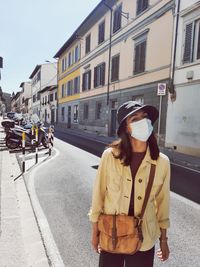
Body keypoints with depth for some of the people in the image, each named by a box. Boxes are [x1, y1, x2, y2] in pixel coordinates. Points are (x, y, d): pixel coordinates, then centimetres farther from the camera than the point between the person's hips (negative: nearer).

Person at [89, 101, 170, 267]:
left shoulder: (162, 162, -11)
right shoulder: (110, 156, -17)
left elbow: (162, 202, 0)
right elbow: (98, 194, -7)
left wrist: (163, 240, 8)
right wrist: (95, 232, 1)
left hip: (144, 240, 1)